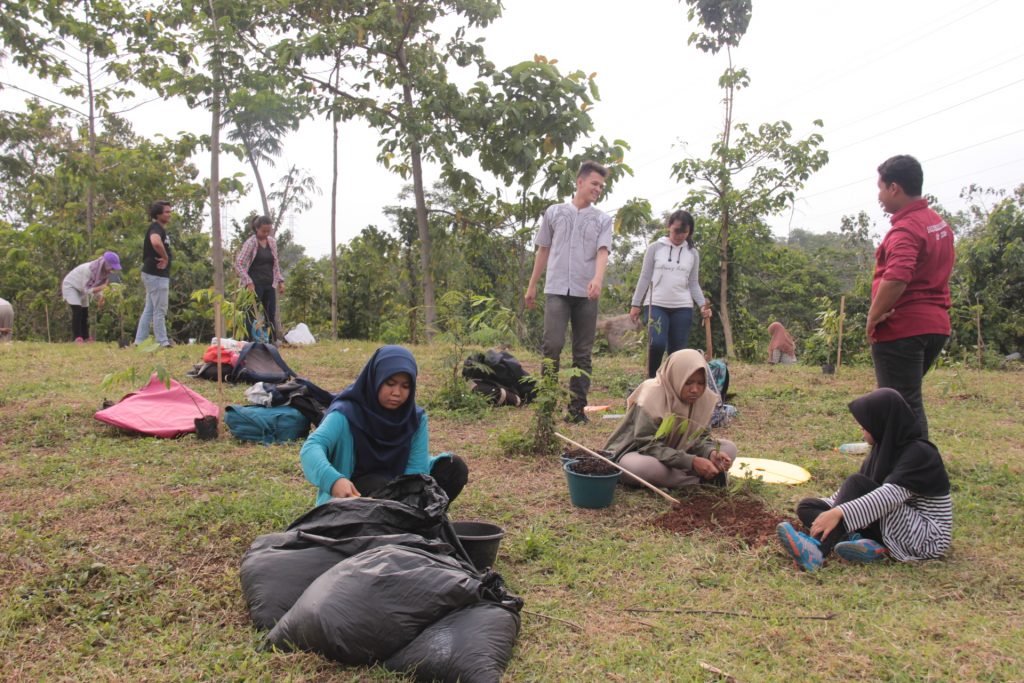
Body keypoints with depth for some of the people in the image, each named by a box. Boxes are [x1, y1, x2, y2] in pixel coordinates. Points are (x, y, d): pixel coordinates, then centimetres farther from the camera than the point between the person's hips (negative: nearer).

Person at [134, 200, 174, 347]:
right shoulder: (156, 228, -13)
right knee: (160, 310, -4)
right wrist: (165, 258, -24)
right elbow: (156, 242, -36)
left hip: (155, 275, 10)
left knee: (149, 310, 12)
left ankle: (140, 341, 17)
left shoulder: (159, 229, 19)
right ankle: (162, 342, 2)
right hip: (156, 275, -10)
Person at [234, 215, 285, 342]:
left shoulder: (272, 242, 10)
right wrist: (248, 282, -17)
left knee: (271, 315, 6)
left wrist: (280, 281, 11)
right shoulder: (250, 243, -7)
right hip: (255, 285, -5)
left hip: (270, 284, 6)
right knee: (252, 316, -4)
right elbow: (238, 264, -10)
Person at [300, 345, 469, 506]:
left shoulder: (416, 418, -7)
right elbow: (311, 447, -36)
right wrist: (333, 480, -56)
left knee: (455, 467, -13)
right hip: (353, 494, -4)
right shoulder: (347, 413, -21)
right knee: (380, 486, -37)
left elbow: (417, 466, -13)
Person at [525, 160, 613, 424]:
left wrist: (597, 279, -24)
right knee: (552, 345, -13)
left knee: (583, 353, 2)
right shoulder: (554, 212, 11)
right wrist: (532, 286, 13)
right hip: (557, 289, -1)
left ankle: (577, 408, 8)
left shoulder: (603, 219, 10)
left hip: (586, 293, 1)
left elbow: (602, 251, -5)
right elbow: (543, 251, 15)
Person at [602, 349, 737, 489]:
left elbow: (701, 436, -3)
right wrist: (691, 461, -37)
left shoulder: (704, 398, -9)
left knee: (729, 448, -7)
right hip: (638, 453, -5)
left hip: (675, 452, 5)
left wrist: (711, 453, -27)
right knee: (642, 466, -41)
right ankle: (701, 481, -22)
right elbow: (648, 445, -28)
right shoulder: (652, 396, -26)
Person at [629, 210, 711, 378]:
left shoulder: (693, 253, 9)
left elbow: (693, 283, 10)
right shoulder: (655, 247, 3)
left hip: (683, 308, 3)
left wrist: (703, 304, -5)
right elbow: (645, 277, 4)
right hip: (657, 305, -2)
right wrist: (636, 304, 1)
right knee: (657, 344, -19)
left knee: (678, 351, 1)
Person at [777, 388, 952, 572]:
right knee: (806, 506, -3)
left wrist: (840, 512, -42)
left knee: (856, 484, -27)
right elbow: (859, 491, 16)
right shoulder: (885, 446, 7)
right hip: (889, 529, 8)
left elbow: (891, 495, -33)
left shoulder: (919, 453, -17)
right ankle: (864, 544, -26)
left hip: (927, 538, -8)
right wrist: (831, 506, 4)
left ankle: (816, 551, -38)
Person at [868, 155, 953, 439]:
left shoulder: (906, 228, -18)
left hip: (901, 330, -10)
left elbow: (896, 279, -32)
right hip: (935, 325, 10)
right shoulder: (940, 224, 14)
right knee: (908, 400, 21)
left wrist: (873, 317, -20)